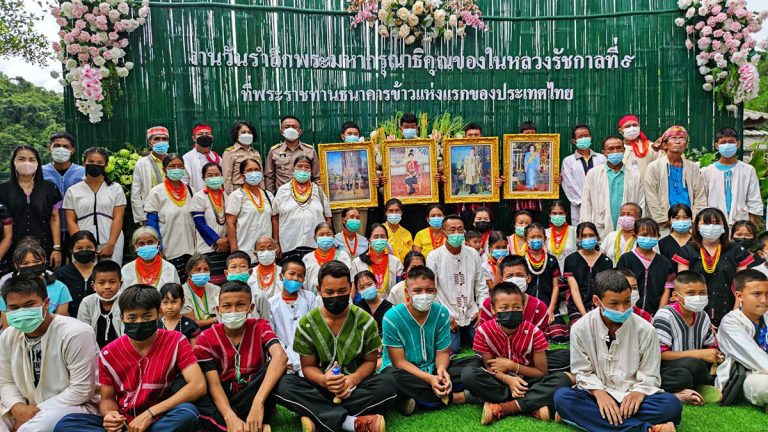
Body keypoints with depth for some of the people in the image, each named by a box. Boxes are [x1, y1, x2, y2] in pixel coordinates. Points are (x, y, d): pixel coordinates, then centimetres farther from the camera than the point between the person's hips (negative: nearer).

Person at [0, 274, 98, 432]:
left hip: (75, 407, -6)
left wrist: (37, 411, -18)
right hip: (27, 409, 6)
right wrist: (17, 407, -12)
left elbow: (81, 390, -20)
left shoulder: (75, 334, -21)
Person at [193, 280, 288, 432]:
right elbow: (214, 384, -15)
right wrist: (230, 417, -35)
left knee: (274, 366, -28)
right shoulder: (206, 339, -7)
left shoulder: (260, 327, -8)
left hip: (255, 396, 0)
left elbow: (280, 357, -28)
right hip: (223, 400, 0)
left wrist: (257, 403, -42)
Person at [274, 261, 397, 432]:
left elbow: (369, 361, 4)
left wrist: (354, 379, -19)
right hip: (321, 387, 0)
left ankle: (318, 416, -28)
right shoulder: (307, 324, -5)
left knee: (388, 385, -31)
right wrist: (323, 379, -23)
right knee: (283, 385, -29)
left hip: (355, 385, 0)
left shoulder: (365, 321, -5)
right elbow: (308, 366, 1)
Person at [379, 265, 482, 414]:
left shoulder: (442, 313, -6)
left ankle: (417, 397, -23)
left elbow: (443, 352, -2)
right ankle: (454, 397, -23)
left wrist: (441, 369, -27)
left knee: (475, 362, -11)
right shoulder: (392, 318, -17)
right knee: (392, 377, -39)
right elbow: (399, 361, -16)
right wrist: (429, 379, -30)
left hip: (432, 369, 4)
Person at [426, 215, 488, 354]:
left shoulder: (473, 254, 5)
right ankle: (457, 336, 18)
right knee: (451, 350, -16)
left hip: (472, 314, 4)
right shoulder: (434, 257, -7)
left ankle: (464, 336, 25)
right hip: (448, 316, -3)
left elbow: (481, 285, 10)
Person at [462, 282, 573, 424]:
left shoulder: (533, 332, -16)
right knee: (468, 374, -31)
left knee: (562, 379, -28)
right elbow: (490, 367, -7)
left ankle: (501, 408, -28)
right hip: (500, 381, 0)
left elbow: (542, 372, -10)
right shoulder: (484, 331, -15)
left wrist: (511, 366, -19)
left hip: (526, 381, 0)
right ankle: (533, 407, -27)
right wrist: (508, 379, -28)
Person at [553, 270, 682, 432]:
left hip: (632, 397, 0)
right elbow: (582, 371, -2)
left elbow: (649, 375, -2)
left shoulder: (645, 329, -7)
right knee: (562, 397, -31)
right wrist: (599, 392, -21)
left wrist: (638, 393, -23)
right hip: (597, 394, 0)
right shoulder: (580, 329, -8)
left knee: (672, 404, -28)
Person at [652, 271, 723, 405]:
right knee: (695, 364, -34)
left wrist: (716, 356, -6)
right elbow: (661, 354, -18)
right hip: (662, 369, -7)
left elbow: (711, 347, 19)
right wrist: (699, 354, -20)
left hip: (690, 371, 7)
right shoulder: (665, 316, -12)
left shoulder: (703, 317, 9)